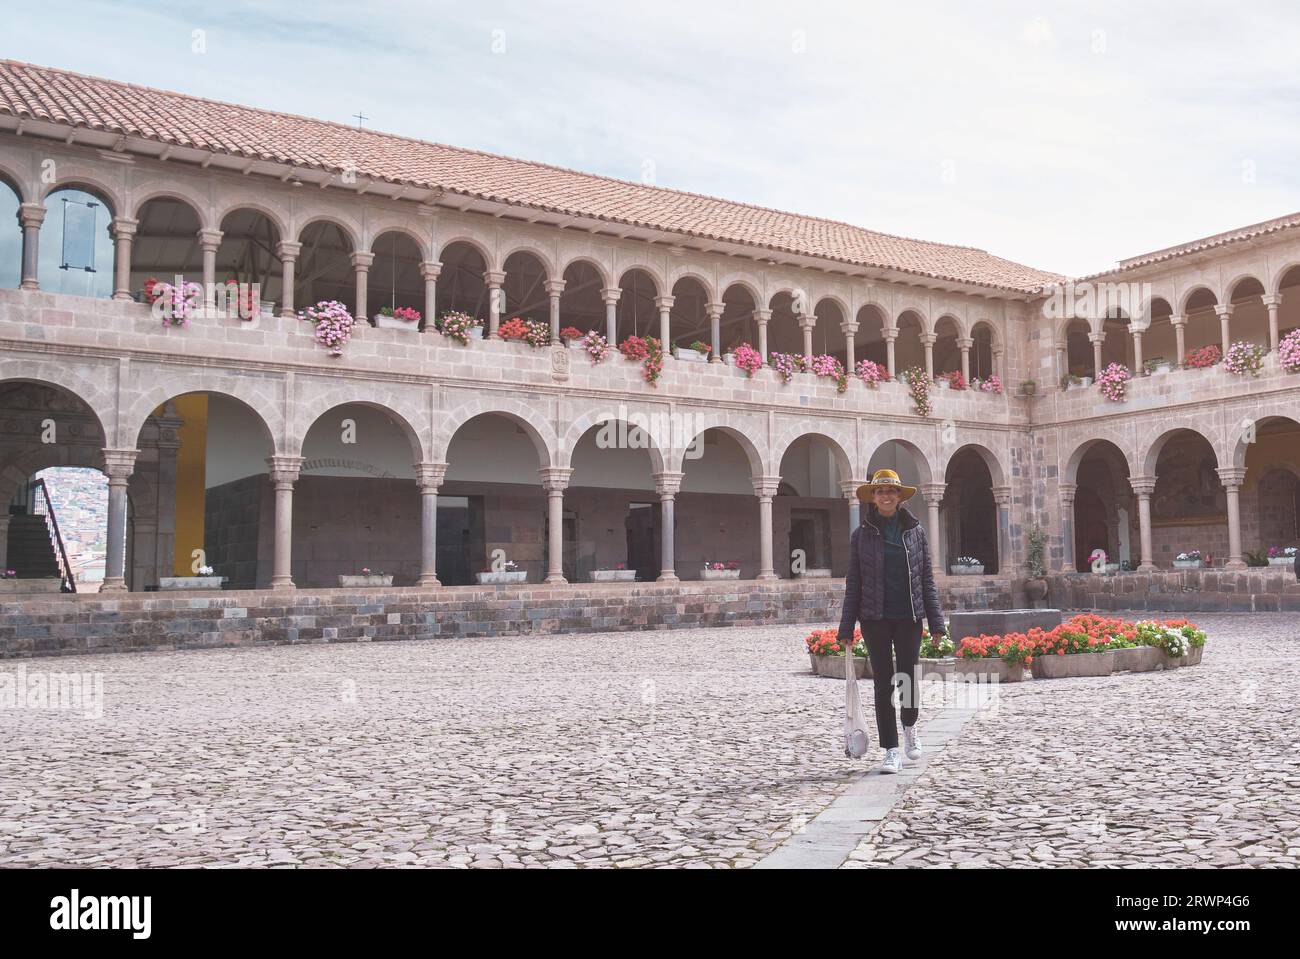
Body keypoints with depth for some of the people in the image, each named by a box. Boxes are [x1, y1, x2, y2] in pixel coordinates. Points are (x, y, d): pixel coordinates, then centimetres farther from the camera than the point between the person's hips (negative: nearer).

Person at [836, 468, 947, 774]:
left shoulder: (916, 530, 5)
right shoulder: (862, 535, 3)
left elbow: (927, 578, 5)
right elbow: (853, 583, 4)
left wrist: (936, 620, -1)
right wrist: (846, 627, 0)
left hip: (909, 616, 0)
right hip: (875, 618, 0)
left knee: (910, 678, 1)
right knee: (883, 682, 1)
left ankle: (909, 727, 33)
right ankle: (891, 751, 10)